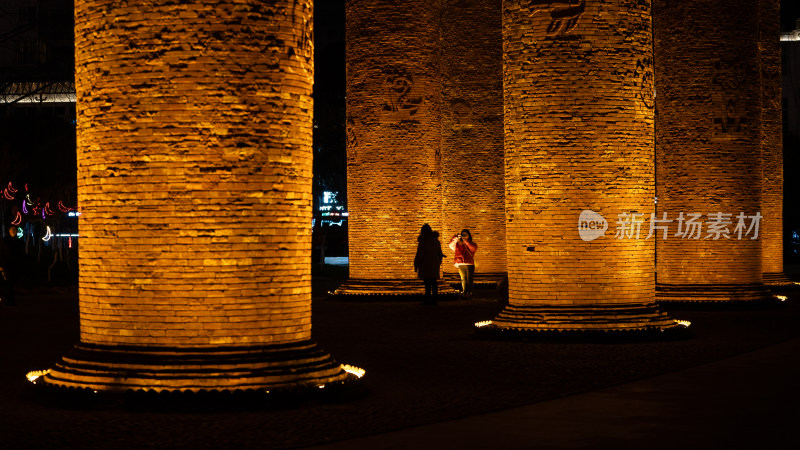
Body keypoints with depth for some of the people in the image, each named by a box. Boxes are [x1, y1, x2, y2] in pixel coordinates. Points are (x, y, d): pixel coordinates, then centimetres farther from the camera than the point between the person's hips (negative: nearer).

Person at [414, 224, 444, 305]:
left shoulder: (422, 241, -10)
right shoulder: (436, 240, 9)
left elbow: (419, 254, -10)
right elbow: (440, 253, 14)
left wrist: (416, 265, -3)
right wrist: (438, 263, 24)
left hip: (426, 264, -6)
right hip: (435, 264, 6)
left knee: (427, 283, -7)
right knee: (434, 282, 9)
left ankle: (427, 300, -9)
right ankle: (434, 300, 12)